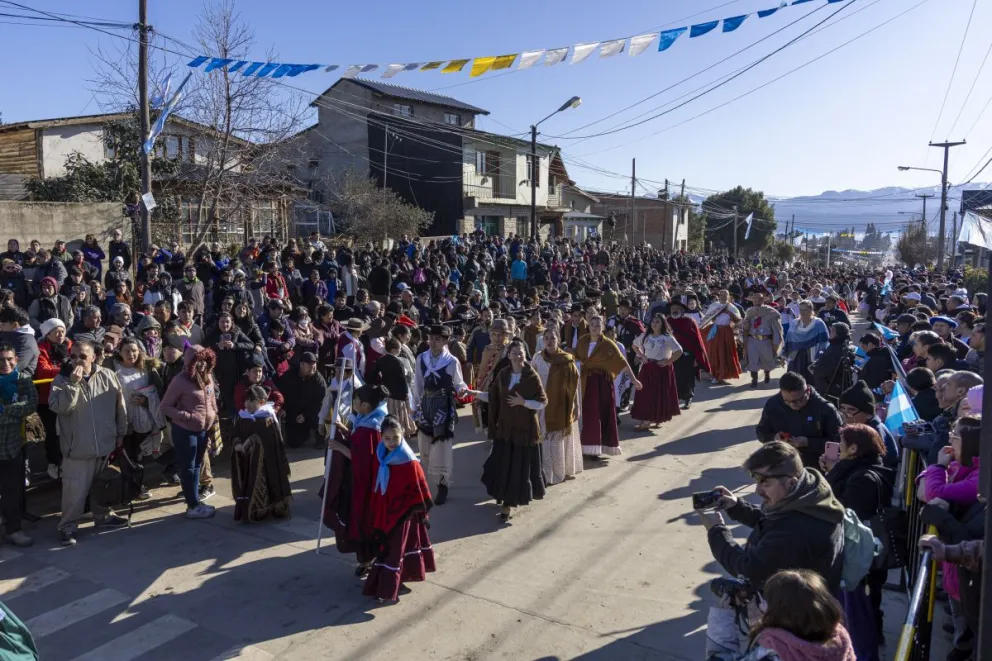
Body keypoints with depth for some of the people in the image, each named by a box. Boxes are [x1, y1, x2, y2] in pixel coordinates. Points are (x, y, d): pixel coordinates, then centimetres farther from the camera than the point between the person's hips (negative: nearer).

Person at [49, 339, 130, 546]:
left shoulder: (107, 376, -2)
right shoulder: (62, 380, -7)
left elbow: (120, 405, 5)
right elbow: (58, 407, -22)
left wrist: (121, 432, 8)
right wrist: (73, 384, -28)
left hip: (106, 444, 3)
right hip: (77, 447, -3)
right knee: (75, 490, 0)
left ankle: (103, 515, 38)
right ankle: (68, 526, 16)